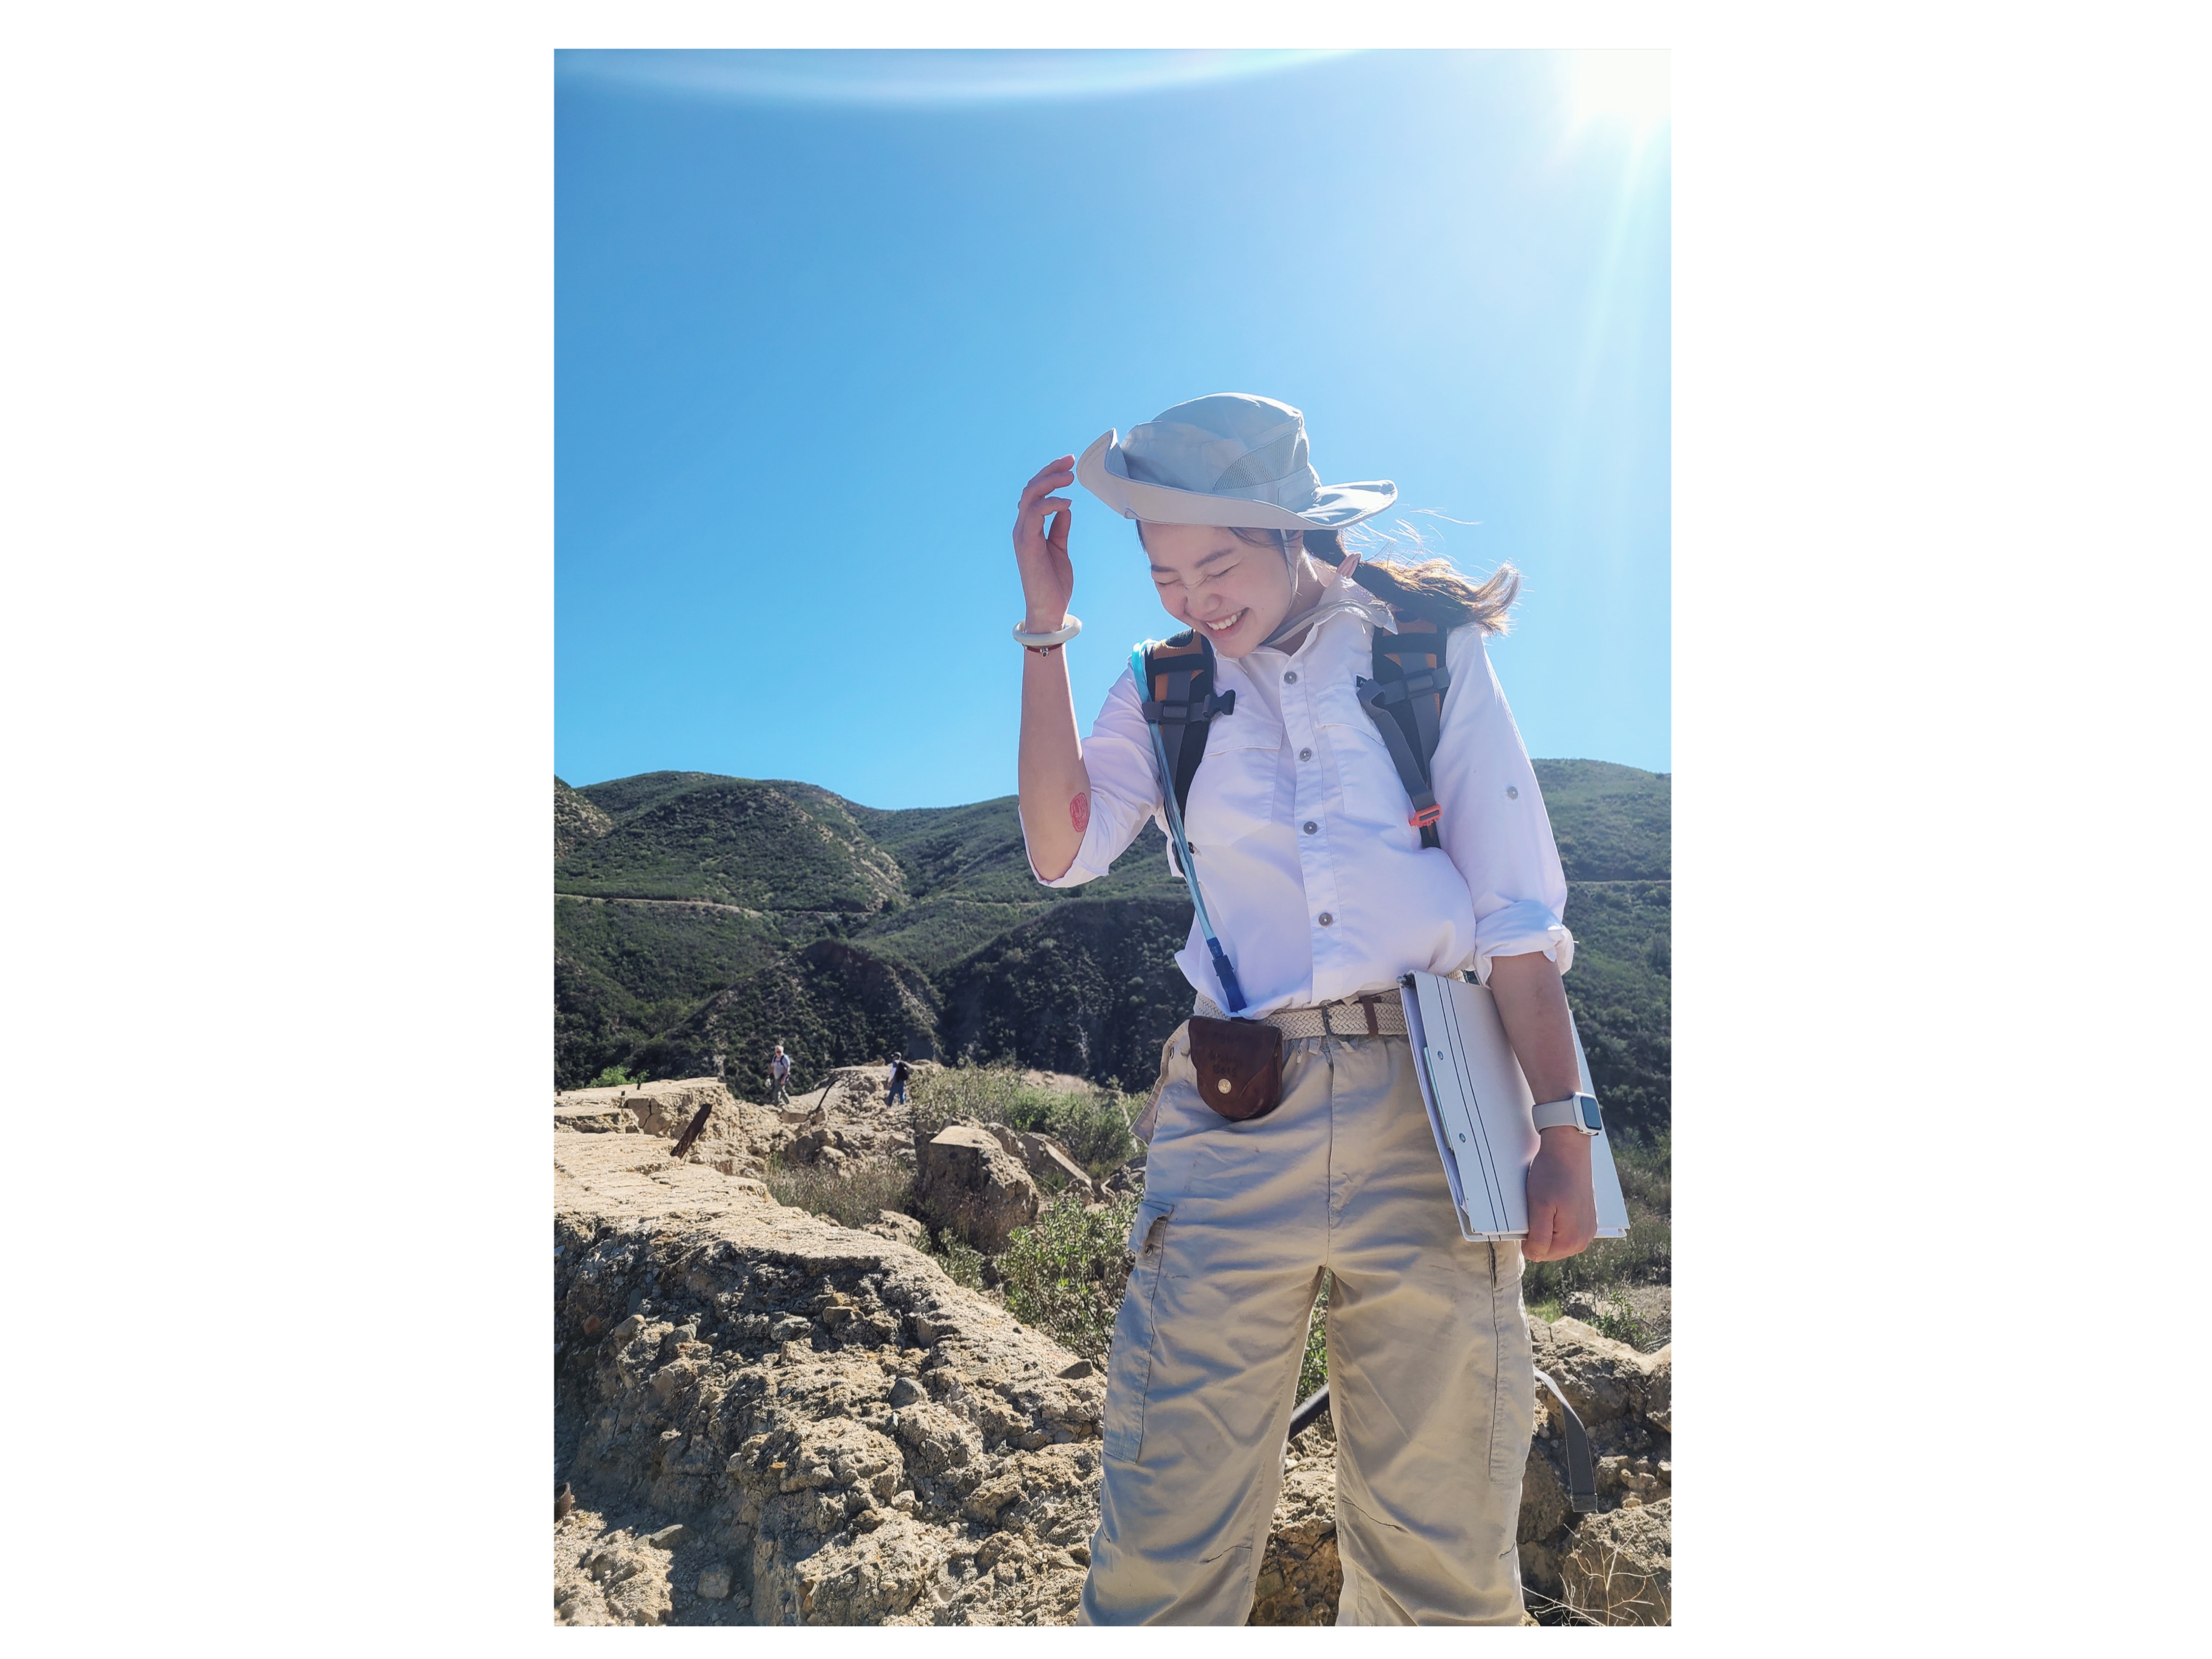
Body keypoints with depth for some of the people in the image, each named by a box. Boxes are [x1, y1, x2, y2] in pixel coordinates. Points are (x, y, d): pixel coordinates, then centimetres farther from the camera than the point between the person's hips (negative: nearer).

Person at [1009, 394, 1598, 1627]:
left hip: (1432, 1111, 0)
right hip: (1236, 1113, 1)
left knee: (1440, 1546, 9)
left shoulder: (1433, 654, 7)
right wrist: (1046, 628, -4)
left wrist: (1564, 1132, -2)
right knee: (1169, 1536, 0)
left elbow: (1518, 910, 4)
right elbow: (1063, 850, -3)